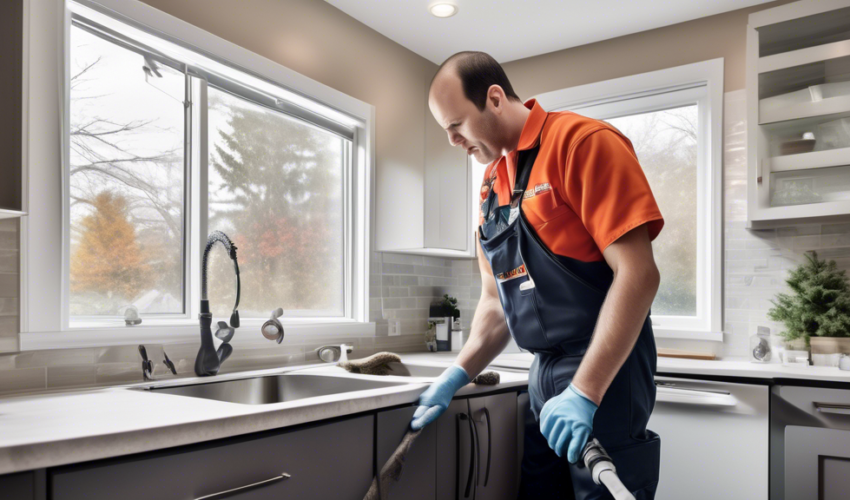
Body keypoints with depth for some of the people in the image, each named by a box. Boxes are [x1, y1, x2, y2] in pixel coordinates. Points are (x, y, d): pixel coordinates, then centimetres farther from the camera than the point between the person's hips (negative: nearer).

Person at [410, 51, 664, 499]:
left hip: (604, 374, -7)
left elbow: (638, 273, -19)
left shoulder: (582, 142, -11)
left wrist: (584, 393, -23)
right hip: (544, 377, 7)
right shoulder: (491, 182, 11)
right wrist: (457, 375, 3)